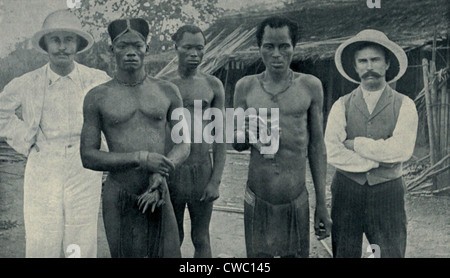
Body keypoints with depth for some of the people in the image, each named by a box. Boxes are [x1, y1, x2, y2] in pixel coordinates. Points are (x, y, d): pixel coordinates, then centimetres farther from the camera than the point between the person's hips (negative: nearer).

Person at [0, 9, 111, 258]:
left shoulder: (98, 81, 0)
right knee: (40, 247, 1)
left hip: (84, 173, 0)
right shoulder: (27, 84, 2)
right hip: (42, 173, 1)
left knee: (83, 247, 4)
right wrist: (25, 141, 8)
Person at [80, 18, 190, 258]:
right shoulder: (97, 97, -1)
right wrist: (140, 158, -16)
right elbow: (88, 157, -4)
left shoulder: (167, 91, 4)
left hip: (157, 194, 1)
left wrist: (160, 174, -14)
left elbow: (184, 145, 5)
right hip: (119, 199, -1)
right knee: (124, 254, 9)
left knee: (167, 252, 4)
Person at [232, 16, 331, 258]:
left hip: (297, 201, -1)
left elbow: (317, 147, 5)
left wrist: (322, 205, 5)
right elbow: (236, 144, 10)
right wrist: (246, 134, -15)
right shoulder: (246, 86, 2)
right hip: (257, 200, 1)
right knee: (257, 255, 11)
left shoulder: (310, 86, 0)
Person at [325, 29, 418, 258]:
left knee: (391, 252, 7)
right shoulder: (342, 106, 3)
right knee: (343, 253, 10)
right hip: (346, 191, 1)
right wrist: (379, 160, -10)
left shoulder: (404, 106, 0)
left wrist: (356, 143, -10)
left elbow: (401, 150, -15)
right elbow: (333, 153, -10)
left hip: (387, 193, -1)